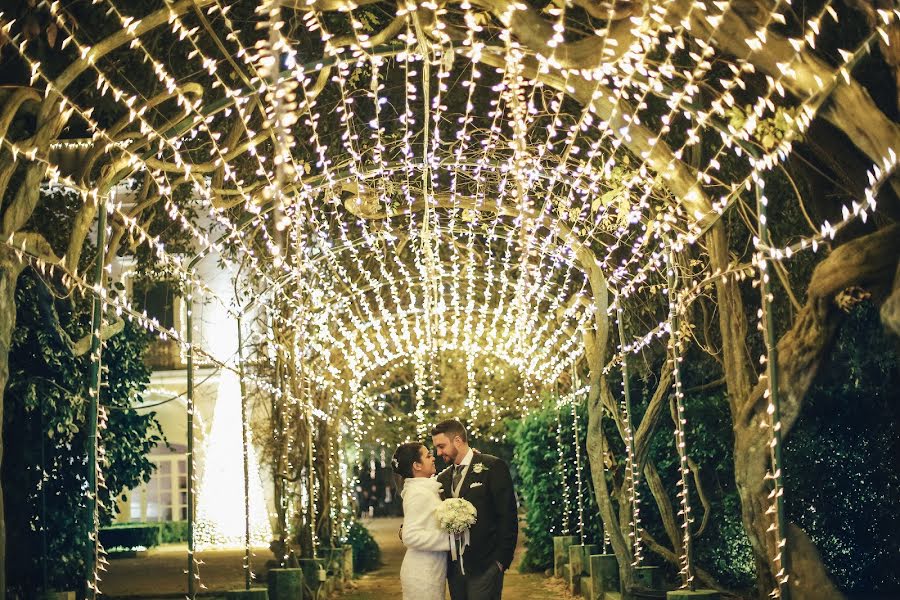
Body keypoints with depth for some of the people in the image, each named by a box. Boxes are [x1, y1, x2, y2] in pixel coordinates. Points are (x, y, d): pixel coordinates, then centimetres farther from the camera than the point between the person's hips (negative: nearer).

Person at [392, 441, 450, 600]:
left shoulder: (428, 488, 10)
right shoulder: (417, 494, -17)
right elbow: (410, 537, -23)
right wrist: (447, 538, -20)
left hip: (431, 571, 9)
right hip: (422, 575, -9)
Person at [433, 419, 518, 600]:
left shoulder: (493, 467, -4)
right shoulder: (443, 478, 14)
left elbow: (508, 516, -8)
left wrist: (501, 559, -11)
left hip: (484, 566, -6)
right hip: (454, 567, 6)